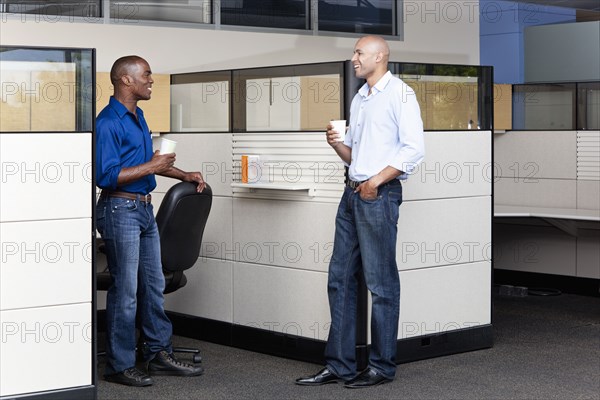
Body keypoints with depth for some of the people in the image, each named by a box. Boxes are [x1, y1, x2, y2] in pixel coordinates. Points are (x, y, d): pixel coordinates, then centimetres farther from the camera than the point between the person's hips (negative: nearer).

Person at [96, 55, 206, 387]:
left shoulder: (137, 116, 13)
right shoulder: (108, 123, -16)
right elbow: (106, 176, -22)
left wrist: (184, 175, 21)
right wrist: (151, 167, -19)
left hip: (144, 209, 9)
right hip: (120, 210, -9)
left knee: (153, 285, 13)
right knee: (125, 291, -3)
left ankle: (159, 354, 23)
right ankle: (119, 366, 7)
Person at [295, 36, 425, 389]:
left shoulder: (399, 94, -6)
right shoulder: (359, 99, 19)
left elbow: (415, 149, -13)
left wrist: (377, 180, -15)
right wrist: (336, 144, 3)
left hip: (380, 195, -8)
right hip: (353, 193, 8)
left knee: (381, 283, -2)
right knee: (340, 279, 7)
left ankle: (382, 366, 6)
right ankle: (339, 365, 12)